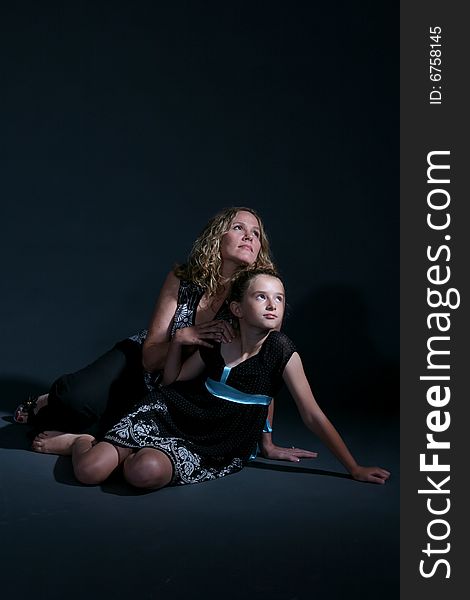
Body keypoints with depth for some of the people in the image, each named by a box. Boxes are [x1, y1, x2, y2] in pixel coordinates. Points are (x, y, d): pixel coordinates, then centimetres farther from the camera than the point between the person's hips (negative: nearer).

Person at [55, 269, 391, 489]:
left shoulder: (281, 350, -10)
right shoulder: (216, 345, -1)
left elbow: (313, 416, -6)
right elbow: (171, 382, 14)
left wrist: (355, 468, -7)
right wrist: (178, 341, -4)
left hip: (214, 450, -2)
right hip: (172, 415, 2)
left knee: (146, 472, -36)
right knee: (89, 472, -18)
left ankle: (129, 456, -1)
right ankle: (84, 443, 17)